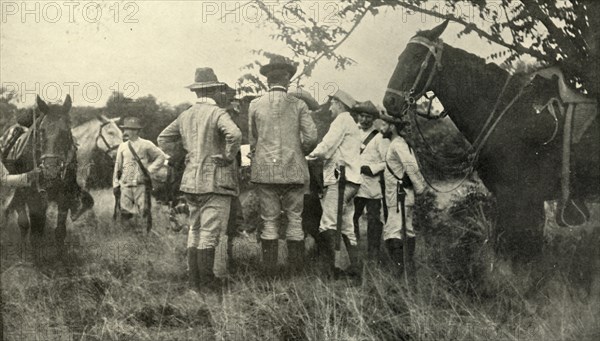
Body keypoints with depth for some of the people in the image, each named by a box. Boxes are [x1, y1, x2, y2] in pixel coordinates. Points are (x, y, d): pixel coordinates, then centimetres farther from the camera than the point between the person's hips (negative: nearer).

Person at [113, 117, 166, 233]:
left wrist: (150, 170, -1)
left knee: (142, 213, -6)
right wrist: (115, 184, 7)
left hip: (141, 185, -3)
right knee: (126, 215, -1)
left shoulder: (146, 145, 1)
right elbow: (117, 166, 13)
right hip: (125, 186, 3)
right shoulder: (122, 147, 10)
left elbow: (161, 157, 8)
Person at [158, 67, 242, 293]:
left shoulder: (185, 116, 12)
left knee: (195, 232, 13)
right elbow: (234, 134, -29)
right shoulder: (217, 113, -10)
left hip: (191, 181, 7)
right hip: (215, 181, -7)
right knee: (209, 234, -4)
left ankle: (194, 281, 18)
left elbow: (163, 139, 20)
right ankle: (206, 283, -1)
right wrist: (228, 157, -14)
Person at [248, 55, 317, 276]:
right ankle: (296, 268, 7)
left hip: (264, 170, 1)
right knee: (295, 219, 7)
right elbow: (311, 137, -7)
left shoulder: (255, 105, 2)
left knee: (269, 220, 5)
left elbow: (252, 140, 8)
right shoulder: (298, 105, 0)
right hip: (293, 170, -1)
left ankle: (269, 270, 6)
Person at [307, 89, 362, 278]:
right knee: (346, 227, 12)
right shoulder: (353, 124, 26)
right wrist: (319, 155, 13)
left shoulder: (342, 120, -4)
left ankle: (330, 268, -19)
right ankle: (355, 267, 10)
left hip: (340, 179, -11)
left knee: (328, 226, -15)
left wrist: (310, 156, 5)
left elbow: (326, 147, -11)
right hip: (350, 180, 11)